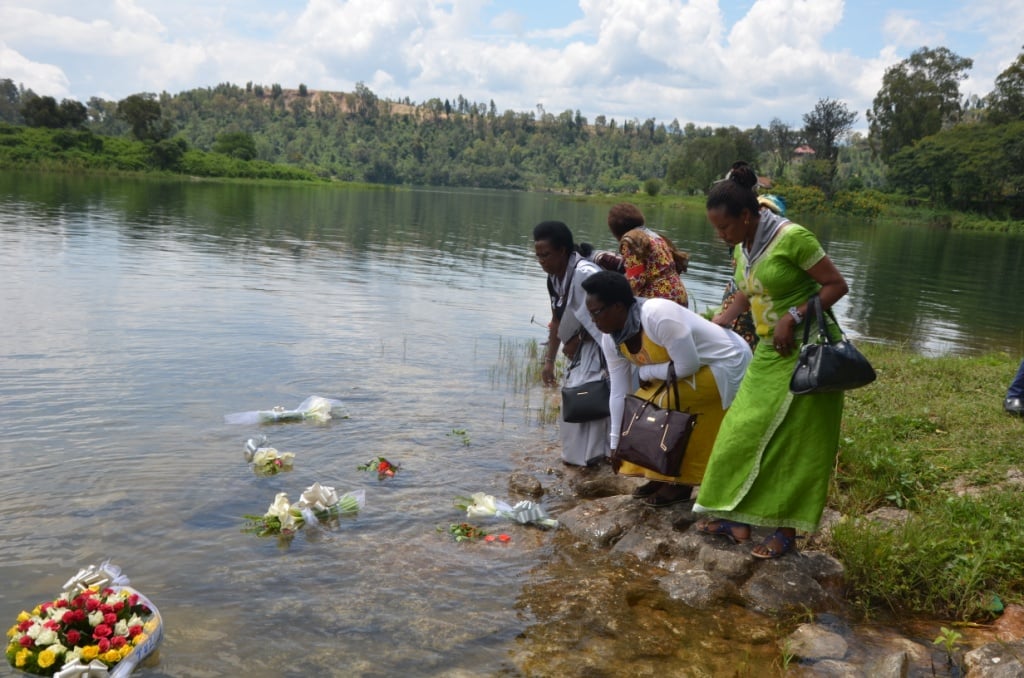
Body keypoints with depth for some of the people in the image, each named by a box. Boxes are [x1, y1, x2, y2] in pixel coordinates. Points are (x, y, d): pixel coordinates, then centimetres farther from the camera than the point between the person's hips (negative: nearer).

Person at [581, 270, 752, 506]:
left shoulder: (658, 315, -34)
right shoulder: (610, 340, -8)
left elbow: (688, 365, -30)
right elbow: (619, 394, -2)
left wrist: (645, 372, -17)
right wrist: (615, 443, 0)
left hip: (726, 362, -8)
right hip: (688, 364, 8)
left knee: (663, 404, -21)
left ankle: (680, 482, -6)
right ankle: (661, 476, 12)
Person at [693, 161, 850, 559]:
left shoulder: (792, 237, -19)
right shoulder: (743, 246, 5)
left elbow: (837, 285, -15)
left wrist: (793, 316, -22)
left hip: (805, 354, -8)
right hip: (769, 354, 8)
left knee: (796, 441, 0)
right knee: (744, 433, 7)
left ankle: (786, 529, 12)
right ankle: (738, 518, 17)